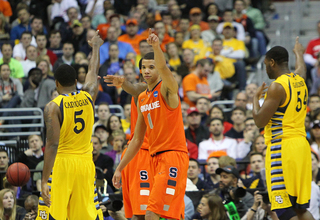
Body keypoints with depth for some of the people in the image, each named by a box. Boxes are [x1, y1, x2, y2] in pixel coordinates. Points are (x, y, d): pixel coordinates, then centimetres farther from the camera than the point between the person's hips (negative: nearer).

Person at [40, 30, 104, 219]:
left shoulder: (53, 107, -8)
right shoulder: (88, 97, 5)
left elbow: (52, 144, -15)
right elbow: (94, 71, 26)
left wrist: (44, 180, -17)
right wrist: (96, 47, 46)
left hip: (61, 163, -4)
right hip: (86, 162, 4)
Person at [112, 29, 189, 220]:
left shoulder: (167, 88, -5)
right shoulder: (142, 99, 17)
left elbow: (163, 68, -30)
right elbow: (137, 139, 22)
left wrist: (156, 47, -48)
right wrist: (120, 168, 21)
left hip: (173, 156, -8)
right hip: (156, 158, 8)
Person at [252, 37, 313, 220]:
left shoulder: (277, 87, -12)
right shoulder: (299, 80, 11)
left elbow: (260, 121, -12)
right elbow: (301, 68, 38)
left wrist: (256, 98, 5)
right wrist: (299, 53, 59)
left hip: (282, 147, -8)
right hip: (302, 144, 8)